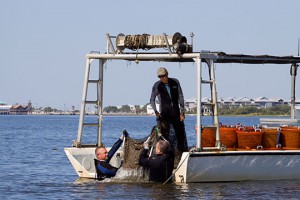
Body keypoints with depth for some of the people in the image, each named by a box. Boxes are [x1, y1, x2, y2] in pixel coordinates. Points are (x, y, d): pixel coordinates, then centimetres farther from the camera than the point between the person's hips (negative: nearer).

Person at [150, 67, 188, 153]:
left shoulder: (175, 82, 2)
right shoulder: (157, 86, -4)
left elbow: (181, 97, 6)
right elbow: (152, 100, 5)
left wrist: (182, 112, 1)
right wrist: (156, 111, -9)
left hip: (176, 113, 2)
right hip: (164, 114, -2)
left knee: (181, 135, 4)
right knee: (165, 135, -7)